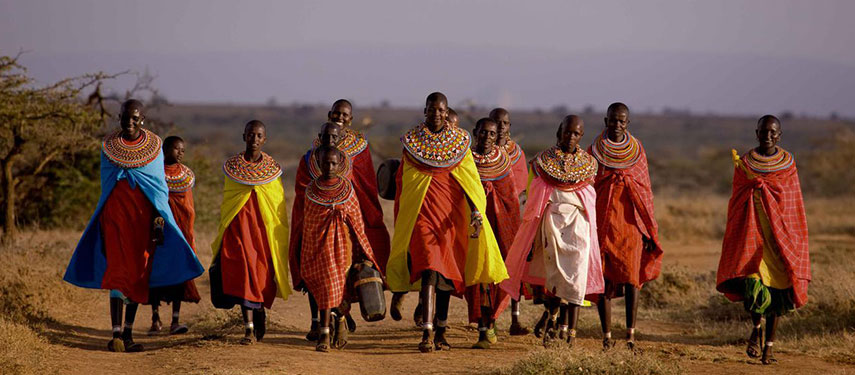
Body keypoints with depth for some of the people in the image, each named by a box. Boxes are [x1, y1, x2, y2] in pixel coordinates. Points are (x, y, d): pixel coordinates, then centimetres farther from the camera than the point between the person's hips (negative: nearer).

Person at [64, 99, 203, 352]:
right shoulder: (108, 146, 7)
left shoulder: (154, 146, 4)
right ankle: (116, 334, -15)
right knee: (117, 270, -10)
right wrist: (102, 219, 11)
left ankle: (128, 332, 13)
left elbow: (160, 185, 3)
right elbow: (105, 183, 13)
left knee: (139, 273, 4)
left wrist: (159, 218, -6)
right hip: (116, 211, 0)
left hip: (144, 215, 1)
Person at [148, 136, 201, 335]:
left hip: (180, 228, 2)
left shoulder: (186, 175, 11)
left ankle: (175, 321, -7)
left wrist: (190, 234, 9)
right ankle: (156, 319, 10)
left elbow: (189, 208, 14)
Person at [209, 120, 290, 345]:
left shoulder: (272, 168, 5)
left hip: (264, 226, 0)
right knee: (242, 272, -12)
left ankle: (260, 311, 32)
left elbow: (279, 206, 8)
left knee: (262, 273, 2)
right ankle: (249, 328, -14)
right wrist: (223, 231, 11)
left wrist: (279, 235, 4)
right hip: (238, 224, 0)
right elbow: (225, 201, 12)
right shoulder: (232, 166, 6)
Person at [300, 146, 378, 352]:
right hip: (320, 242, -1)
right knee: (326, 284, -10)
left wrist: (362, 253, 4)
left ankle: (341, 323, 32)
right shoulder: (311, 190, -1)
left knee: (343, 284, 6)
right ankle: (324, 334, -12)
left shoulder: (347, 188, 0)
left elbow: (357, 220, 5)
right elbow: (307, 223, 8)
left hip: (344, 241, 1)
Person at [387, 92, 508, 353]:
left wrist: (475, 212, -15)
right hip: (422, 213, -2)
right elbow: (403, 184, 11)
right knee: (429, 268, -17)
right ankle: (427, 333, -24)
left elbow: (470, 181, -1)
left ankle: (440, 332, 19)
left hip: (451, 214, 2)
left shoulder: (459, 141, 6)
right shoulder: (411, 142, 5)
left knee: (448, 272, 8)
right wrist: (400, 221, 12)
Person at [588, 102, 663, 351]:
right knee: (604, 279, -1)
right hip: (602, 221, -1)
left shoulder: (637, 150, 6)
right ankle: (607, 335, 3)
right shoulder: (594, 151, 3)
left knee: (632, 276, -7)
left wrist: (649, 229, 5)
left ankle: (630, 334, -4)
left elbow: (645, 190, 9)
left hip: (630, 221, 1)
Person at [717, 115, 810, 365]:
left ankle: (769, 345, 11)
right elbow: (736, 201, 8)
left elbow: (795, 204, 9)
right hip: (752, 229, -1)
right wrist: (735, 237, 3)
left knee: (776, 288, 1)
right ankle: (757, 326, 8)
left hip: (781, 231, 1)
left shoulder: (788, 163, 6)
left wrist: (796, 239, 3)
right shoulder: (744, 162, 5)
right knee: (754, 281, -19)